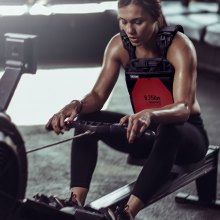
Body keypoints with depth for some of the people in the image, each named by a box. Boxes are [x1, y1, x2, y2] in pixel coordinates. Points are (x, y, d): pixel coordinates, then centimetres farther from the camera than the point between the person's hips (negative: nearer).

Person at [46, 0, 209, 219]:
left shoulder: (179, 47, -25)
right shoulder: (119, 45, -9)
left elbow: (183, 108, -36)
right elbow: (98, 94, -12)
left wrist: (150, 115, -57)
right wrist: (77, 105, -35)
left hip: (186, 133, -5)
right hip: (145, 130, 5)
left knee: (168, 131, -42)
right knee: (86, 120, -18)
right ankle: (75, 202, -30)